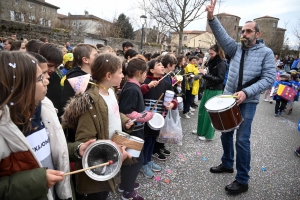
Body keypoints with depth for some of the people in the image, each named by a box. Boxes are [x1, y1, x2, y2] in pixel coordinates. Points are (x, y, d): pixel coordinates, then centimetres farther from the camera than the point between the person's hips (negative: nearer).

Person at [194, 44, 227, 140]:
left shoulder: (222, 63, -12)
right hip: (208, 89, 8)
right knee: (202, 109, 14)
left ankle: (208, 134, 11)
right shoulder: (212, 62, 11)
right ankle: (201, 130, 29)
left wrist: (205, 75, -22)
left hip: (215, 91, -8)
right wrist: (204, 74, 2)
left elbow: (220, 79, -20)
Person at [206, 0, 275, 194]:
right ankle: (227, 164, 36)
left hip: (248, 102, -4)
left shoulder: (266, 52, -2)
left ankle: (242, 181, 11)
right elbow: (222, 35, -7)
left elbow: (269, 78, -11)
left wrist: (246, 92, -23)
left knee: (242, 139, -4)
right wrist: (211, 17, -24)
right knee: (225, 133, 14)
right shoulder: (236, 49, 7)